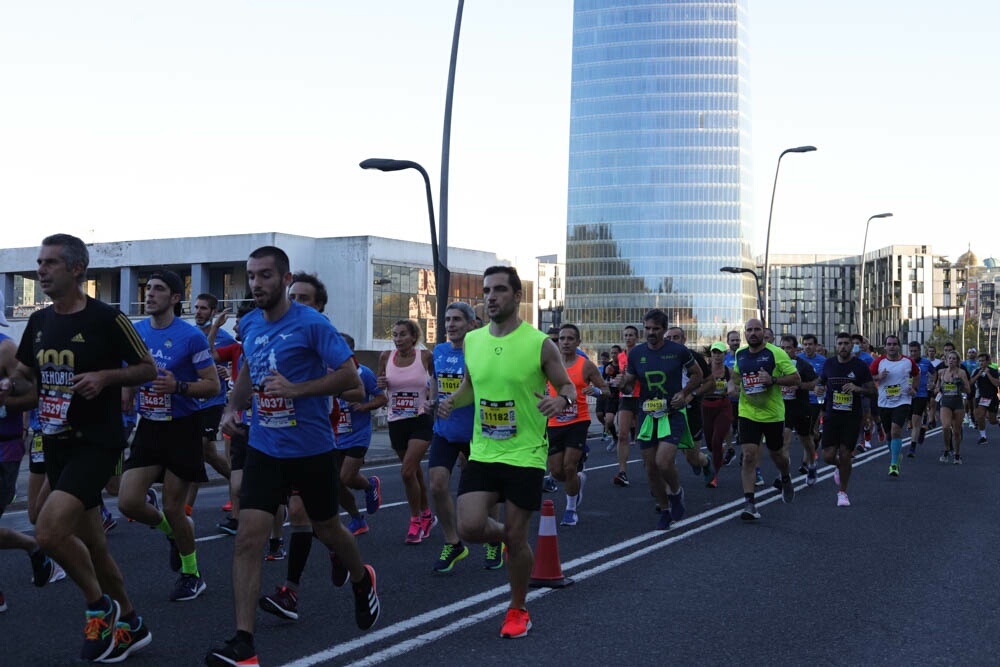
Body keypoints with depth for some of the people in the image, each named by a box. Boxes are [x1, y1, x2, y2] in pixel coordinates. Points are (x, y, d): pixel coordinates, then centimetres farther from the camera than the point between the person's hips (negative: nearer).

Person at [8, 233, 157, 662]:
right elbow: (24, 376, 21)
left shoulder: (106, 318, -11)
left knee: (49, 532, -22)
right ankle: (129, 626, 29)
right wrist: (13, 386, -1)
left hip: (96, 443, -7)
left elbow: (148, 369, -4)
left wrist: (105, 376, -20)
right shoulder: (39, 321, 8)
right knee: (91, 545, 13)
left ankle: (99, 606, 3)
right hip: (56, 444, 7)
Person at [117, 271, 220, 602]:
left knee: (172, 508, 1)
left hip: (182, 429, -5)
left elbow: (213, 385, -12)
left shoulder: (191, 336, -14)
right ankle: (173, 531, 29)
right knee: (129, 503, -4)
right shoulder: (135, 332, 3)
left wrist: (178, 386, -27)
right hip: (148, 427, 5)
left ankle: (191, 574, 24)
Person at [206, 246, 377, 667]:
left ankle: (362, 579, 48)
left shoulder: (312, 324, -13)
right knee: (248, 538, -9)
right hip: (263, 448, 4)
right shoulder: (249, 325, 5)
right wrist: (232, 407, 5)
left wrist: (295, 388, -24)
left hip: (311, 449, -4)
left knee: (326, 529, 15)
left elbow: (350, 377, -15)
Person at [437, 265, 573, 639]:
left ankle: (518, 610, 27)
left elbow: (568, 388, -1)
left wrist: (562, 400, -24)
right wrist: (452, 402, -2)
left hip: (525, 455, -4)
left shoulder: (539, 343, -9)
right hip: (482, 452, 4)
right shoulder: (472, 341, 4)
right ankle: (505, 537, 28)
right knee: (469, 528, -9)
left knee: (516, 537, 3)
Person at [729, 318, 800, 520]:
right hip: (748, 413, 2)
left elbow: (796, 378, -9)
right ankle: (749, 504, -10)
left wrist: (773, 379, -23)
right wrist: (732, 385, 2)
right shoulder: (740, 354, 5)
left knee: (777, 454, 16)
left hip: (773, 413, -2)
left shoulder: (776, 353, -10)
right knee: (749, 456, -10)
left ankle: (786, 479, 50)